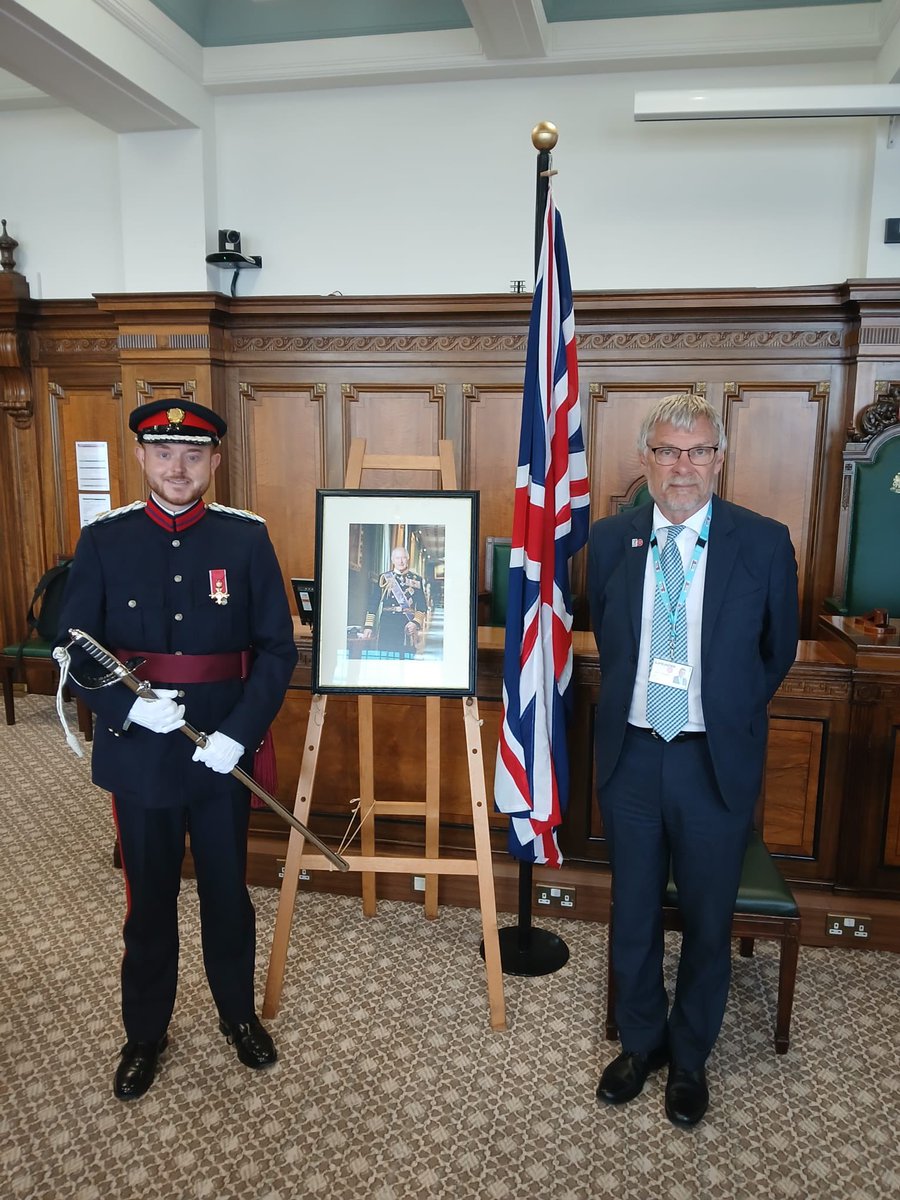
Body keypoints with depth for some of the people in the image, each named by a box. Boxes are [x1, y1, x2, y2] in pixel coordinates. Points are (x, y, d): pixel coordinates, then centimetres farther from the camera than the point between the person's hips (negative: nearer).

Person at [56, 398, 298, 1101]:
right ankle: (145, 1032, 39)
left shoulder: (247, 538, -5)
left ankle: (239, 1014, 41)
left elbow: (278, 649, -6)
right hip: (139, 755, 1)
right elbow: (76, 651, -2)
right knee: (149, 902, 16)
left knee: (229, 894, 17)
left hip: (224, 753, 0)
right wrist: (129, 707, -19)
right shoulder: (104, 541, -2)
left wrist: (239, 733, -17)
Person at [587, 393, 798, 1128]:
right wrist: (636, 704, 11)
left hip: (717, 762, -1)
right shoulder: (609, 540, -2)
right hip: (632, 756, 2)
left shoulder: (764, 542, -8)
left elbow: (779, 652, 5)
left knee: (708, 922, 15)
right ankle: (640, 1043, 41)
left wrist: (729, 713, 9)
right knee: (634, 916, 17)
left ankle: (690, 1058, 39)